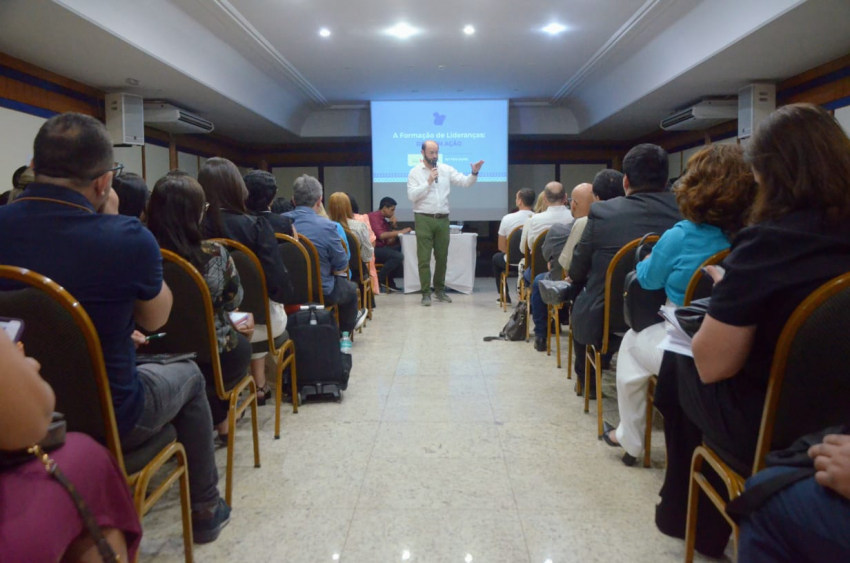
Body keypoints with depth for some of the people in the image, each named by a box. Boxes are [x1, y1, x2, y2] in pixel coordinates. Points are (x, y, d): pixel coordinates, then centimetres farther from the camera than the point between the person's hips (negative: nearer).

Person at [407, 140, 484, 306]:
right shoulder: (415, 172, -1)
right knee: (424, 258, -3)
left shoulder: (446, 169, 7)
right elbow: (412, 196, -11)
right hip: (424, 219, -3)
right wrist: (428, 182, -14)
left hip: (443, 219, 3)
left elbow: (465, 182, 1)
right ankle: (426, 293, 3)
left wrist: (474, 173, -18)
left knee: (442, 257, 11)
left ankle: (440, 290, 24)